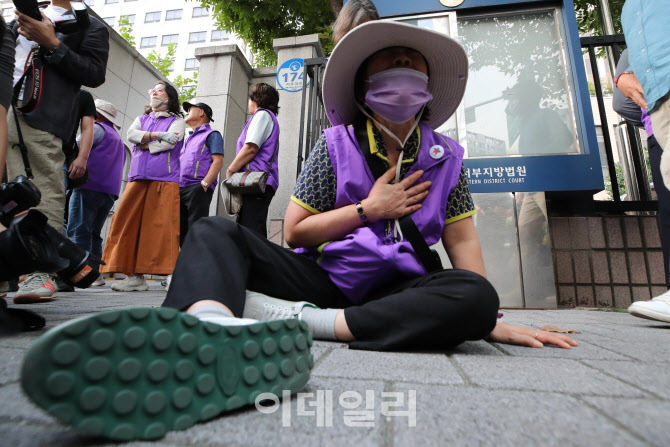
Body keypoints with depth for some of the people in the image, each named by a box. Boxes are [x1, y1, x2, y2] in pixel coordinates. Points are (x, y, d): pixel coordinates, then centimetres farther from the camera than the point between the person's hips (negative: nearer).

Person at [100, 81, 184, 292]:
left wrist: (143, 144, 5)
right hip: (137, 179, 5)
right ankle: (134, 276, 1)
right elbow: (131, 135, 5)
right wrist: (158, 135, -8)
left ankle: (172, 274, -10)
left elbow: (168, 143, -6)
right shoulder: (141, 119, 26)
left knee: (161, 226, -13)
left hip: (165, 180, -5)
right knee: (129, 223, -3)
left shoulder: (177, 121, 12)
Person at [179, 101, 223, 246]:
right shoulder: (188, 139, 30)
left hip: (197, 189, -8)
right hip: (179, 189, 8)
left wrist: (204, 183, -19)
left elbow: (218, 161, -8)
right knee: (181, 231, 6)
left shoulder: (212, 134, 6)